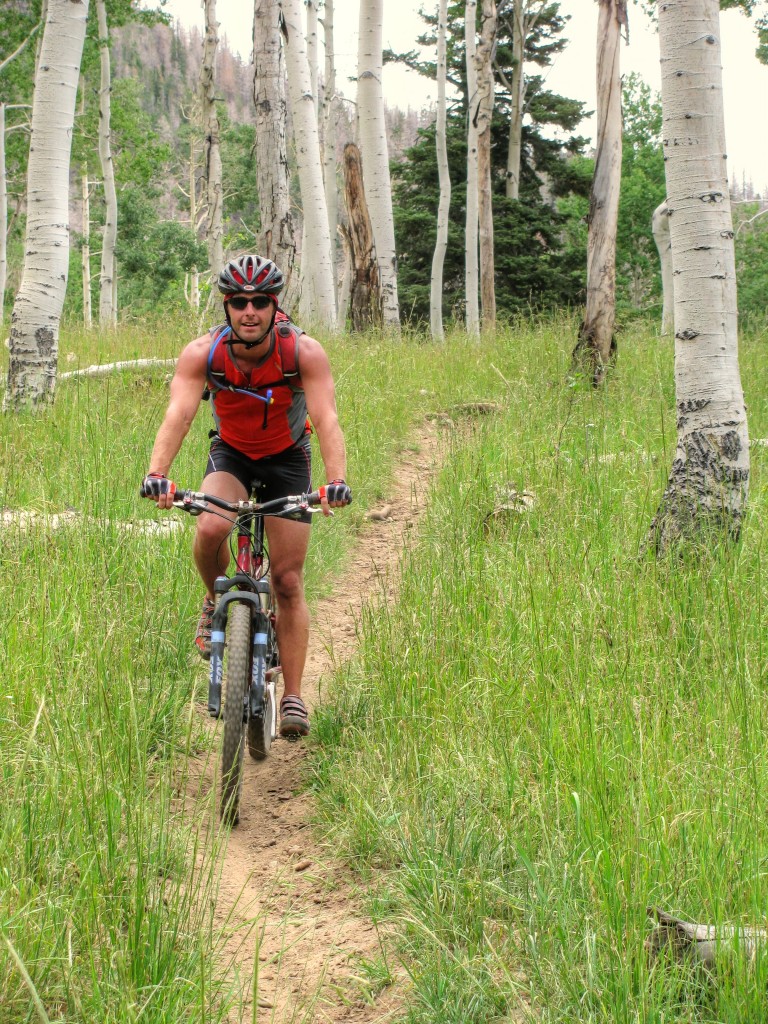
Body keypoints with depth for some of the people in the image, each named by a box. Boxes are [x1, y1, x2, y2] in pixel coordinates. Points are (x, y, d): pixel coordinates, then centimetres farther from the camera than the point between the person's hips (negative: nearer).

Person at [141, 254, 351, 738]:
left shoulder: (304, 352, -26)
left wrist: (337, 481, -52)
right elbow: (178, 415, -35)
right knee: (211, 527, -32)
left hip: (287, 460, 0)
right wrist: (157, 475, -52)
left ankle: (294, 697, 4)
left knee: (288, 581, -4)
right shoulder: (203, 353, -24)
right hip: (230, 455, 1)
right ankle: (215, 602, -1)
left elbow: (327, 419, -36)